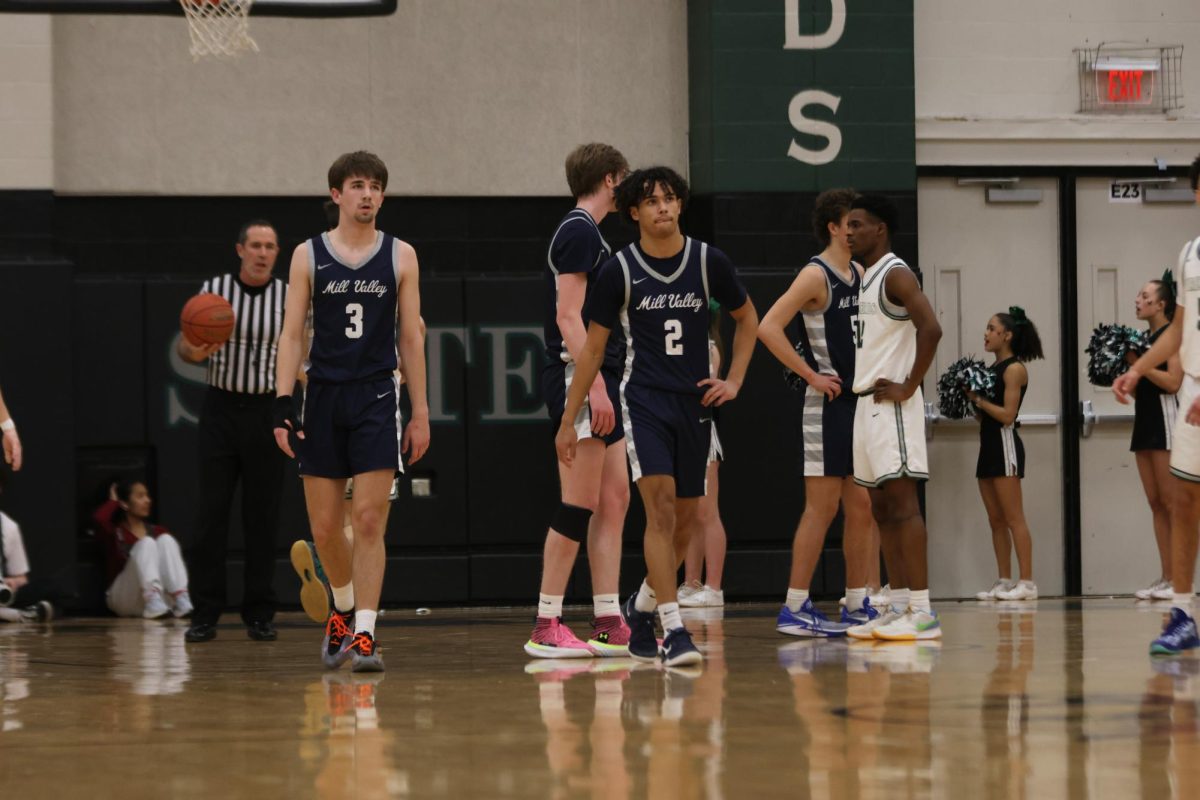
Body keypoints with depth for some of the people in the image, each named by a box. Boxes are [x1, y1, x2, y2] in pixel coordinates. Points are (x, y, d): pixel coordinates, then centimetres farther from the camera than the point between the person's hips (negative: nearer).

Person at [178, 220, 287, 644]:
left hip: (267, 413, 0)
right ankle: (205, 614, 2)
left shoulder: (289, 298, 1)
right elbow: (184, 345, 3)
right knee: (212, 513, -2)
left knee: (262, 517, 2)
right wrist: (194, 351, -19)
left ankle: (259, 615, 8)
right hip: (221, 407, 0)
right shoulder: (214, 289, 0)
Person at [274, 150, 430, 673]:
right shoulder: (308, 256, 4)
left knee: (369, 522, -10)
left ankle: (364, 633, -8)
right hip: (322, 397, 1)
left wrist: (420, 412, 2)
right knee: (324, 529, 6)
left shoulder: (400, 256, 4)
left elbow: (411, 337, 5)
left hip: (377, 398, -1)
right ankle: (344, 609, 31)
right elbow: (292, 335, 2)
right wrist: (283, 405, -7)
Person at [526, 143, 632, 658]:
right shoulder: (578, 233, -11)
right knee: (579, 506, -10)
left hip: (599, 386, 10)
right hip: (580, 383, -10)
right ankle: (545, 626, -8)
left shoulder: (588, 234, 20)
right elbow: (568, 316, -18)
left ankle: (607, 625, 10)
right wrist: (596, 386, -24)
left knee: (614, 500, 8)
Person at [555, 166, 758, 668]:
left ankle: (643, 604, 33)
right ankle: (673, 631, -20)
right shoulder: (619, 271, -4)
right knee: (660, 506, -19)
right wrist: (568, 421, 3)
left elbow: (746, 317, 18)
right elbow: (592, 348, 3)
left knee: (684, 521, 9)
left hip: (695, 402, 3)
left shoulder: (709, 262, 1)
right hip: (644, 400, -3)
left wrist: (734, 381, 7)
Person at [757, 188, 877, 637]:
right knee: (822, 507, -8)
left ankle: (857, 607, 16)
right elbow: (768, 328, -22)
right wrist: (811, 375, -19)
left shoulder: (861, 275, 13)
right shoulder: (816, 276, -12)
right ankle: (795, 609, -4)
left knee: (862, 507, 9)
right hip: (828, 403, -8)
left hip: (861, 402, 8)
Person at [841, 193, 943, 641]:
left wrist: (909, 386, -21)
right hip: (866, 403, 10)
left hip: (891, 405, -10)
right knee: (881, 508, 10)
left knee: (902, 503, -12)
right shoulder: (864, 278, 18)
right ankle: (899, 608, 13)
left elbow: (930, 329, -24)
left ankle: (922, 613, -14)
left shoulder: (896, 276, -11)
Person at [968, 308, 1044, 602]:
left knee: (1013, 519, -10)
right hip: (988, 445, 9)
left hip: (1005, 445, -9)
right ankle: (1004, 582, 11)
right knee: (996, 521, 9)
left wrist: (978, 399, -14)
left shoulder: (1014, 369, -9)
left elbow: (1007, 415, -16)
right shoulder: (992, 368, 15)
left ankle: (1027, 582, -11)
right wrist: (970, 399, 1)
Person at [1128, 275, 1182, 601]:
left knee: (1172, 503, -11)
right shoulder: (1144, 339, 17)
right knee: (1156, 504, 6)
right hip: (1145, 422, 9)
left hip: (1165, 419, -9)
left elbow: (1173, 381, -18)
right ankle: (1166, 578, 5)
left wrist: (1138, 364, -16)